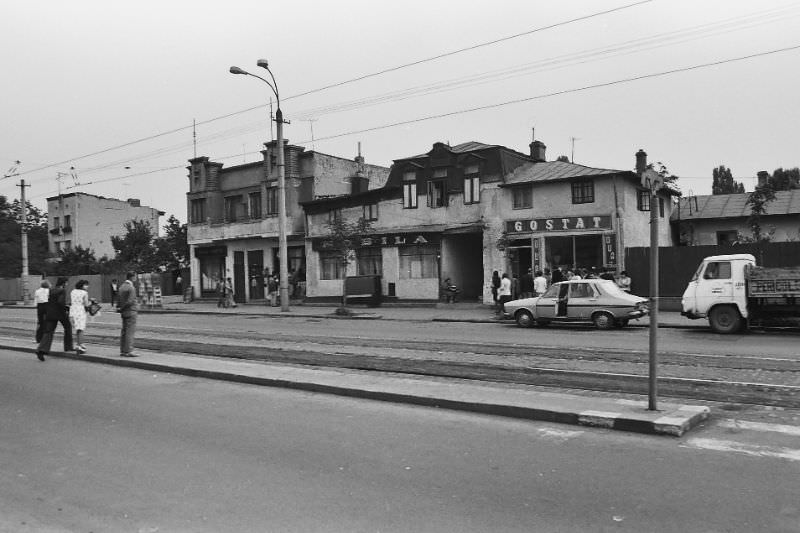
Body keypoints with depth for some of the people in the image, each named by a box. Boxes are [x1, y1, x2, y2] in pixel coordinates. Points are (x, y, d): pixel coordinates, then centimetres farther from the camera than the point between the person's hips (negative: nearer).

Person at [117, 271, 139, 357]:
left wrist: (120, 309, 5)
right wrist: (121, 308, -7)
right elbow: (130, 301, -19)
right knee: (130, 332, -7)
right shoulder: (131, 288, -15)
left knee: (124, 332, 10)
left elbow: (119, 299, 9)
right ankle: (128, 351, -9)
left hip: (124, 312, 8)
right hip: (131, 311, -8)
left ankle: (122, 351, 13)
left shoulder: (121, 286, 11)